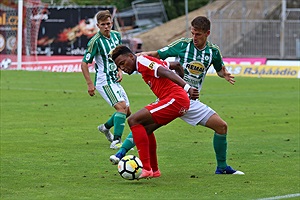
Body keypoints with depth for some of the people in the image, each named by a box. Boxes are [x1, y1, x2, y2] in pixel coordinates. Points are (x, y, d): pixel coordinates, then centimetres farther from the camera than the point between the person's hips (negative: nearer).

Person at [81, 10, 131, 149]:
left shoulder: (116, 36, 5)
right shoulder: (95, 41, -17)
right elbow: (84, 64, -14)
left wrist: (120, 70, 3)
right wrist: (90, 84, -19)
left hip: (114, 80, 8)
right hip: (104, 82, -8)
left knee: (127, 111, 14)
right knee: (121, 106, -25)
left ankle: (105, 127, 38)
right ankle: (116, 141, -29)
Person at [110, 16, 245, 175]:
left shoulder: (213, 51, 3)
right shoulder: (183, 45, -4)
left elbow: (220, 70, 21)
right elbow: (157, 54, 3)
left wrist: (225, 75, -3)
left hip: (191, 101, 3)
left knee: (222, 126, -3)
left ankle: (222, 167, 13)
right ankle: (121, 153, -20)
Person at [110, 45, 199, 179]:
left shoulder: (142, 61, -3)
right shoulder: (149, 62, 24)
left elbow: (166, 73, -17)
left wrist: (186, 88, -28)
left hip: (176, 100, -10)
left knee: (133, 121, -13)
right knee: (145, 127, 23)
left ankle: (146, 169, -19)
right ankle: (154, 170, 28)